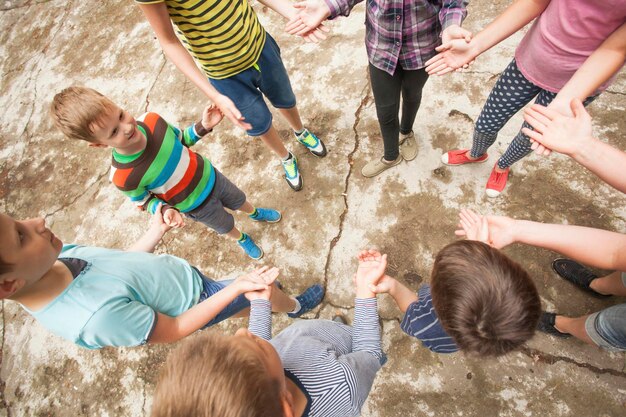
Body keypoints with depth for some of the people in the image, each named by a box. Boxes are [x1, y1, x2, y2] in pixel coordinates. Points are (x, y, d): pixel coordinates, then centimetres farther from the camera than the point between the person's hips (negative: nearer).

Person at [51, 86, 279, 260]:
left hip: (209, 176, 3)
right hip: (197, 206, -3)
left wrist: (203, 127, -22)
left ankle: (255, 213, 68)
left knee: (239, 201, 31)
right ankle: (242, 239, 62)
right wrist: (165, 210, -33)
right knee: (226, 226, 26)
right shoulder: (123, 177, -34)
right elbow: (143, 200, -13)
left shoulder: (151, 120, -25)